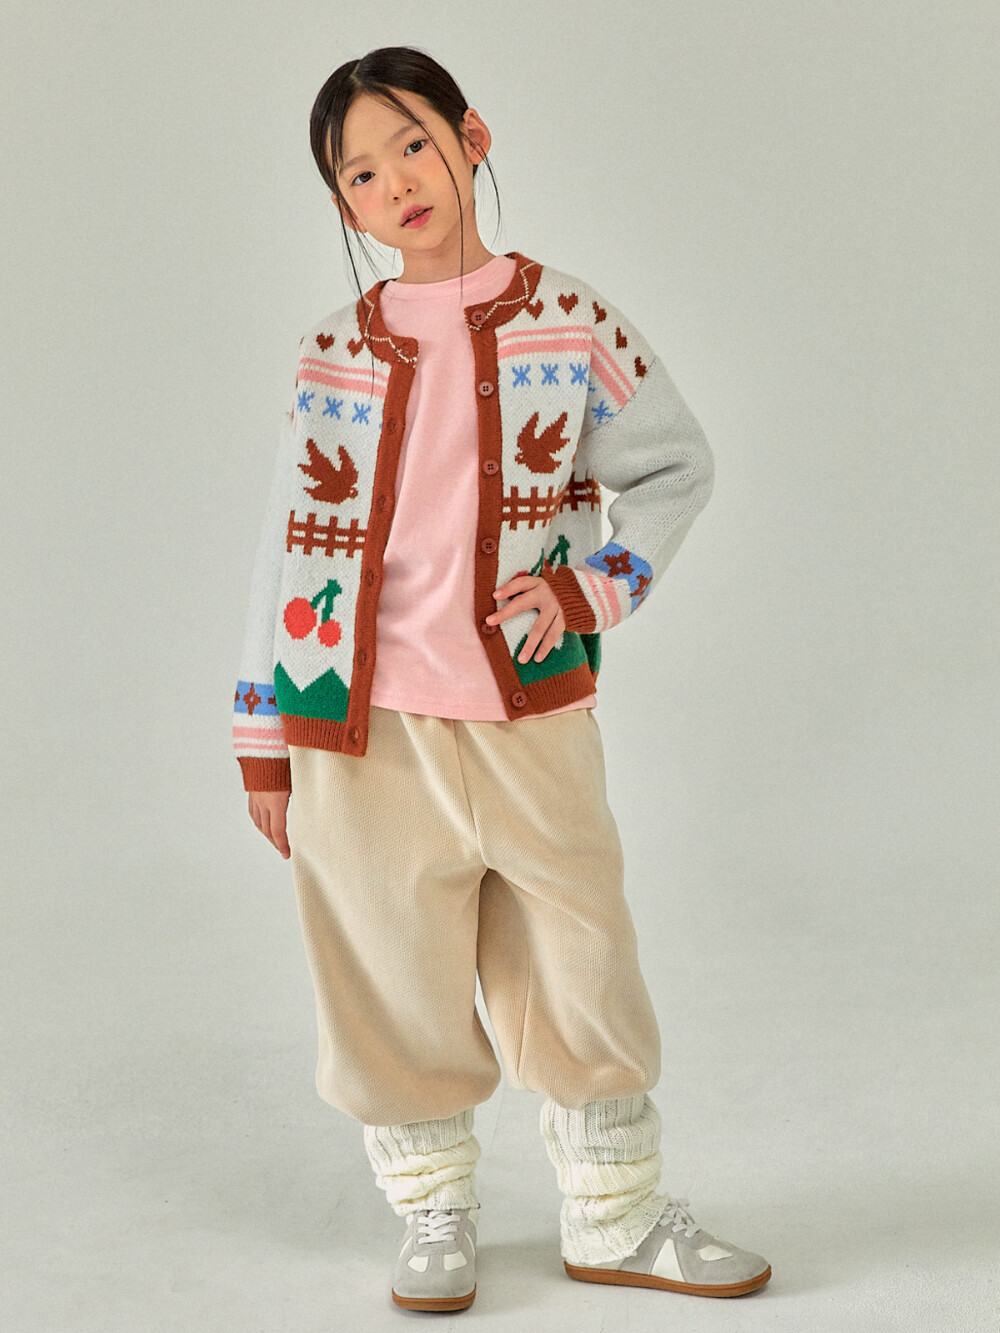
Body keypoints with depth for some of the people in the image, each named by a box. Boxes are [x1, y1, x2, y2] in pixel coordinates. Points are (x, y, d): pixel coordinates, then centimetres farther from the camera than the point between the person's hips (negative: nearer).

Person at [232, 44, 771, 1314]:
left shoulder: (570, 324, 0)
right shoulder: (332, 353, 3)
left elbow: (678, 466, 9)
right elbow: (290, 542, 6)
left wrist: (595, 587, -7)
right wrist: (261, 737, 6)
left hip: (535, 722, 0)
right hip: (362, 733, 1)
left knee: (581, 973, 9)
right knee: (394, 990, 9)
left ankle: (615, 1218, 28)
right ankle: (434, 1216, 30)